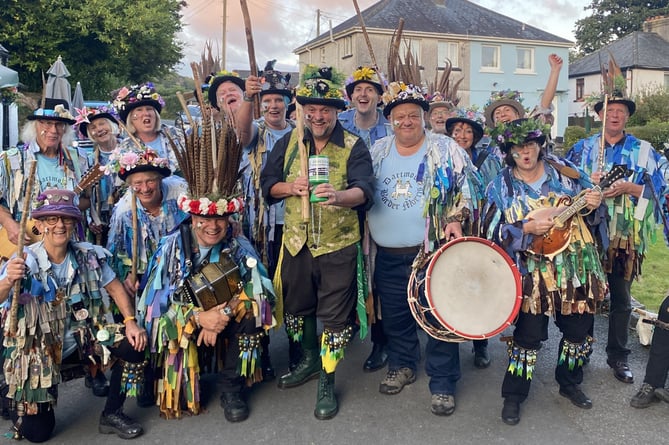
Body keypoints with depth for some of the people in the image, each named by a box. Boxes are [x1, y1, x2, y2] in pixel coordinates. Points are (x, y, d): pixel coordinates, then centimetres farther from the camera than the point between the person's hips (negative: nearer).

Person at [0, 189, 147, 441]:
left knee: (133, 344, -17)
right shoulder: (25, 262, -19)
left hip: (81, 337, 4)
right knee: (37, 431, -3)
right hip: (37, 350, -3)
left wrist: (130, 322, -10)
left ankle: (112, 414, 3)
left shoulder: (89, 256, -8)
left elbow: (115, 288, 3)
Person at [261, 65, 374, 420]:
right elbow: (267, 184, 6)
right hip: (296, 242, 4)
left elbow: (363, 191, -20)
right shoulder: (289, 142, 6)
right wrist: (290, 187, -16)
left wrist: (339, 196, -42)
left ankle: (327, 381, 21)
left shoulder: (354, 147, -6)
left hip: (338, 244, -4)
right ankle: (309, 360, 42)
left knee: (334, 316, 3)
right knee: (297, 306, 18)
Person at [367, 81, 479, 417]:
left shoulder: (445, 149, 0)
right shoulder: (377, 152, 9)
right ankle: (402, 366, 36)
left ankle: (442, 383, 12)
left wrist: (456, 220, -13)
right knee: (394, 316, 15)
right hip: (388, 255, 4)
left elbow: (465, 189, 0)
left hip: (433, 250, -3)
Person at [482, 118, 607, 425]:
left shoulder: (564, 170, 3)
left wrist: (592, 205, -14)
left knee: (579, 330, 14)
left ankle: (569, 383, 38)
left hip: (577, 267, 3)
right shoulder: (501, 187, -3)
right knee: (528, 336, 0)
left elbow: (592, 212, 10)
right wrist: (527, 228, -22)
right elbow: (493, 233, -8)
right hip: (534, 273, -3)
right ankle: (513, 396, 18)